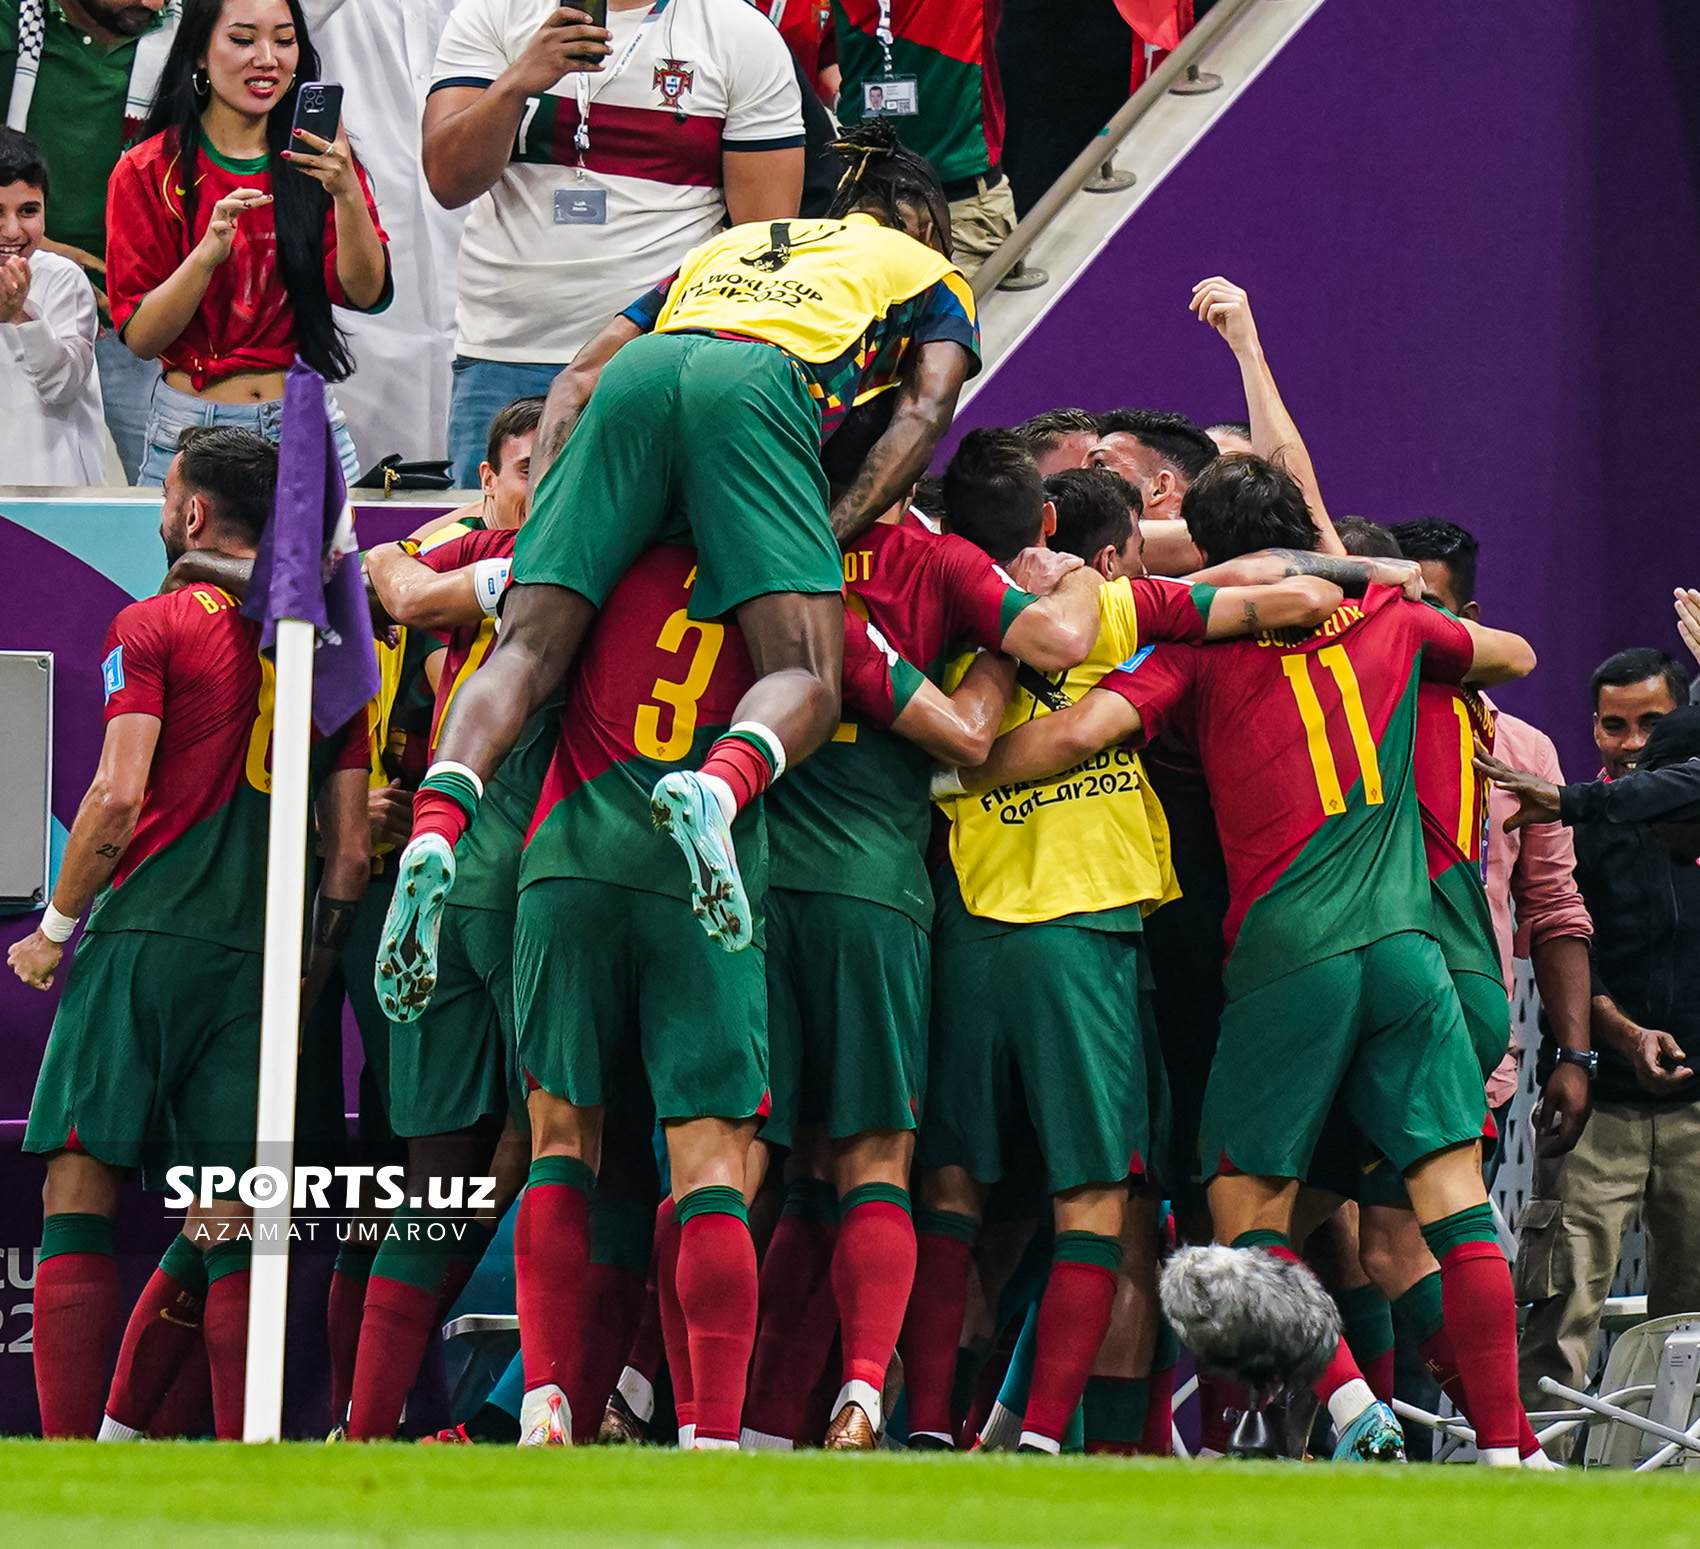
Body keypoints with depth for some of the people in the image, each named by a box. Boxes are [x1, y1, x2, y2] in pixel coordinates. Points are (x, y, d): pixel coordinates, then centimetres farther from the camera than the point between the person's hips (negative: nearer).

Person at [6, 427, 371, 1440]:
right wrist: (311, 980, 20)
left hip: (146, 939, -4)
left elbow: (119, 798, -11)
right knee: (228, 1229, 4)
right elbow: (352, 853, 10)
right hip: (260, 963, 4)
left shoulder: (155, 627, -1)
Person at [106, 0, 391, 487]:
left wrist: (346, 192, -25)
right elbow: (140, 337, -9)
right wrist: (208, 253, -25)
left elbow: (367, 294, -8)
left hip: (308, 428, 2)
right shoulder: (149, 171, -1)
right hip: (191, 425, -2)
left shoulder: (318, 161, 6)